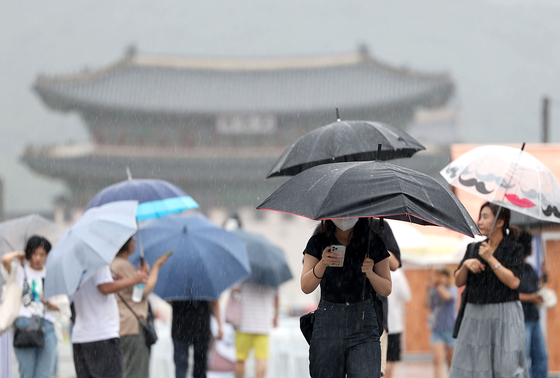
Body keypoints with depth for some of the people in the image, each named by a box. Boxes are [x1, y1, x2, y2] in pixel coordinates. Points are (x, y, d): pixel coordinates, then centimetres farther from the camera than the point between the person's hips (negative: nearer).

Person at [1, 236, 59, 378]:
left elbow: (58, 306, 16)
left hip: (47, 325, 2)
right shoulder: (21, 271, 10)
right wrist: (18, 254, 9)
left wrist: (50, 304, -6)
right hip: (24, 322, -2)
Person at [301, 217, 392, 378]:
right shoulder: (318, 243, 7)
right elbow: (306, 287, -1)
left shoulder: (373, 243, 6)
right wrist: (322, 264, -18)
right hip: (327, 324, 1)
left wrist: (370, 274, -10)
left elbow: (386, 290, 11)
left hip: (364, 324, -1)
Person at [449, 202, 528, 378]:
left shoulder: (514, 249, -1)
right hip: (475, 315, 4)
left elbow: (513, 282, -13)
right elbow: (459, 282, 11)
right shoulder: (473, 248, 13)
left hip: (504, 317, -4)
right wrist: (466, 265, -8)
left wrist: (490, 259, -12)